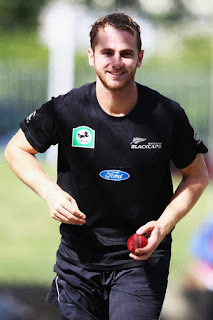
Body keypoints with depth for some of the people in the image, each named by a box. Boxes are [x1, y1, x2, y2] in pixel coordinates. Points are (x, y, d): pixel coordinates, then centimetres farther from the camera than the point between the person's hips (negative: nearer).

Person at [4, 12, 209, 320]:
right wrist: (50, 192, -10)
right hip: (79, 254, 2)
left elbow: (197, 174, 4)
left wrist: (164, 225, -10)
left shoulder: (166, 115, -10)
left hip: (142, 257, -2)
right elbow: (16, 149, 7)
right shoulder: (64, 110, -9)